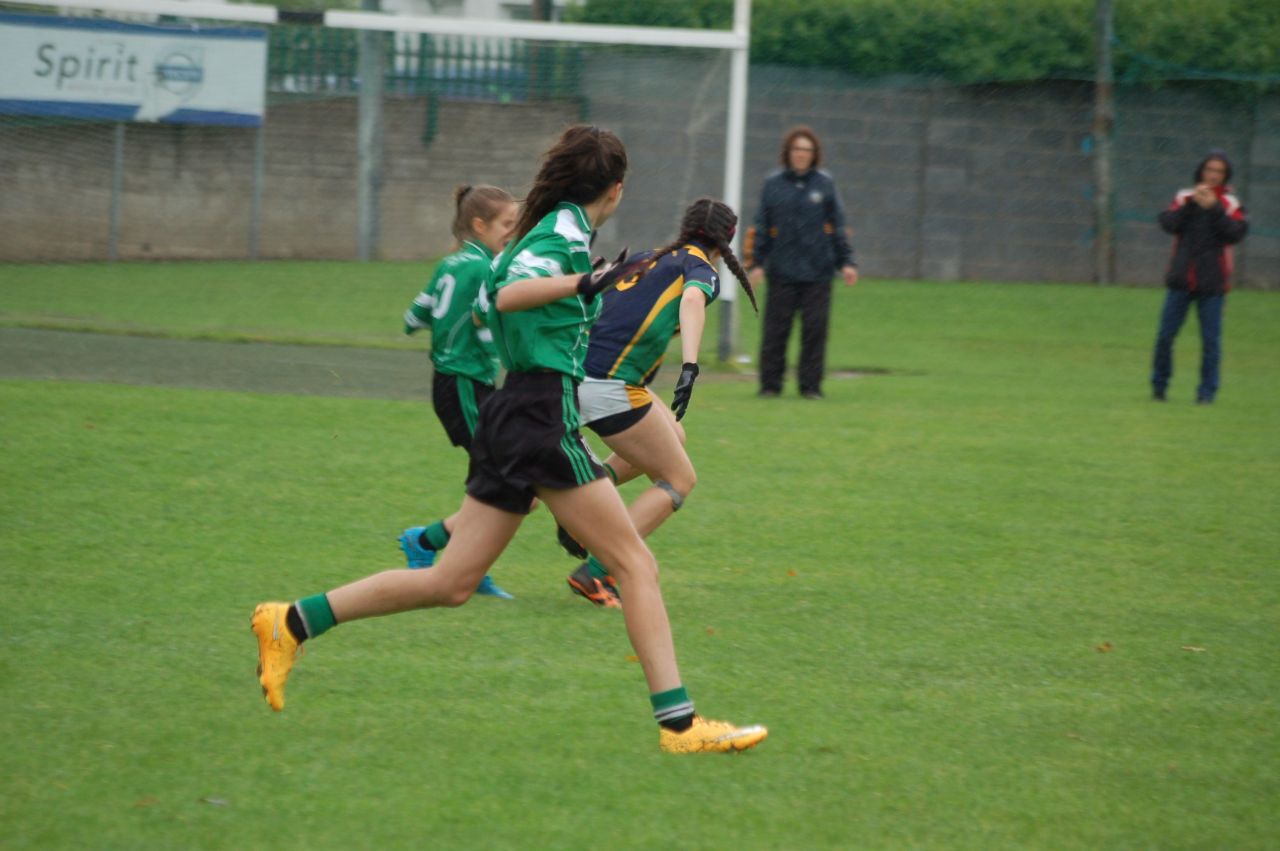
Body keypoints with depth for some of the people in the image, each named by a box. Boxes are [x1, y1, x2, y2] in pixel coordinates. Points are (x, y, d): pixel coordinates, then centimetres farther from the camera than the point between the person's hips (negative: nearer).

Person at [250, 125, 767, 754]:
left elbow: (491, 295, 30)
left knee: (450, 584, 10)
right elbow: (510, 294, -26)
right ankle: (677, 722, -9)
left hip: (513, 414, 9)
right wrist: (586, 283, -40)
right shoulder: (566, 232, -10)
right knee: (637, 566, -6)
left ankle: (293, 622, 9)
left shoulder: (548, 228, 17)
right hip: (545, 416, -9)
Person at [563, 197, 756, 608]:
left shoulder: (647, 258, 22)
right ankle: (594, 572, -6)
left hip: (574, 373, 8)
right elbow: (691, 302, -22)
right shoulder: (701, 270, 1)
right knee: (679, 480, 5)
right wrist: (690, 366, -36)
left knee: (672, 435, 28)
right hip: (609, 386, -8)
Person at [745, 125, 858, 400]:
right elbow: (762, 227, 8)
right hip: (781, 271, 0)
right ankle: (770, 383, 9)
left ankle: (811, 384, 9)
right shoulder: (773, 184, 5)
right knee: (775, 329, 0)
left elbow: (838, 227, 10)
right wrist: (756, 262, 1)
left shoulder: (825, 184, 6)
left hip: (817, 273, 0)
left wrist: (847, 262, 4)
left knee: (815, 329, 0)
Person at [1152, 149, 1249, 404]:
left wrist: (1214, 209, -18)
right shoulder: (1185, 197, 8)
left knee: (1211, 338, -3)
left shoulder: (1229, 204, 4)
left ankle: (1208, 390, 4)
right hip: (1181, 278, 1)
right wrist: (1191, 204, -16)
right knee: (1166, 334, 1)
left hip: (1211, 283, -1)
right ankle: (1159, 384, 15)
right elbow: (1168, 224, -6)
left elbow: (1236, 233, -11)